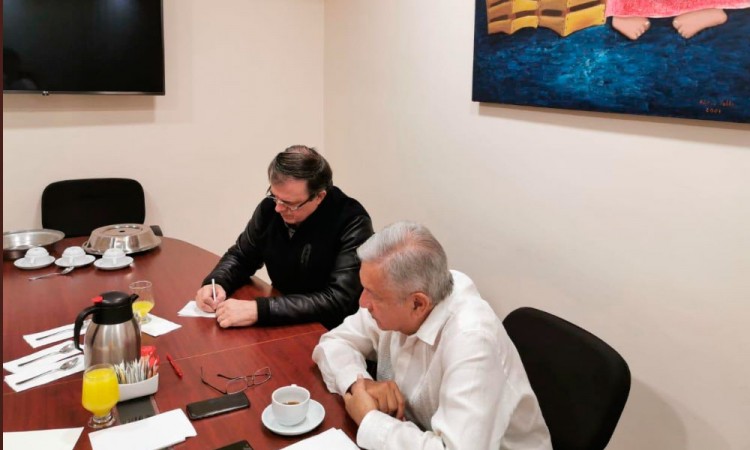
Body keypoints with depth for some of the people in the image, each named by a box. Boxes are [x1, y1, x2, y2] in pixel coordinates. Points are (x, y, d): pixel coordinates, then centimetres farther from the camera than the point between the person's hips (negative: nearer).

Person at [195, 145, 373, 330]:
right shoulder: (270, 207, -4)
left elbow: (338, 300, -27)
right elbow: (240, 256, 10)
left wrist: (259, 310, -32)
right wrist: (216, 283, -9)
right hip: (284, 325, 5)